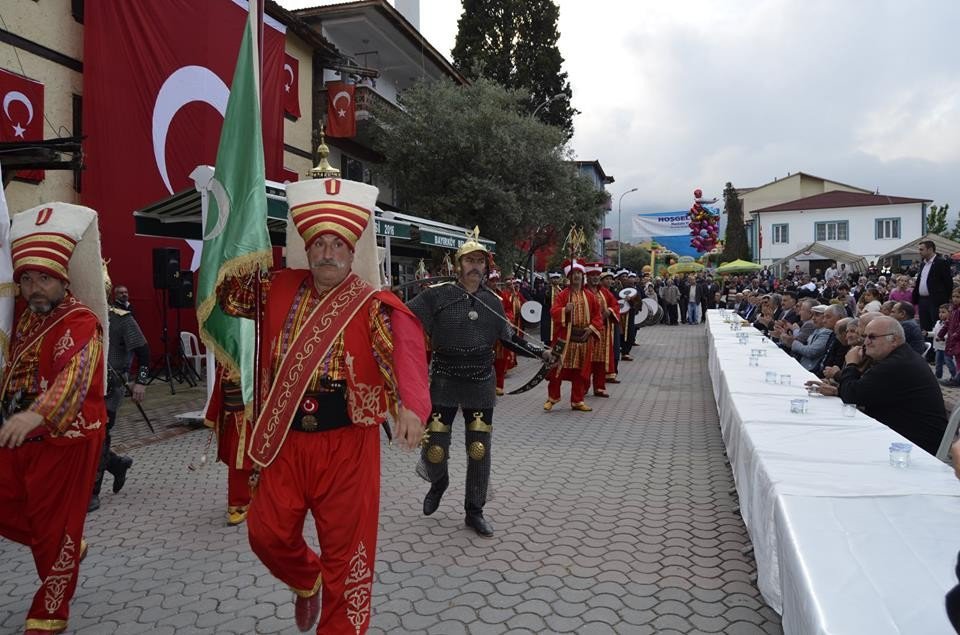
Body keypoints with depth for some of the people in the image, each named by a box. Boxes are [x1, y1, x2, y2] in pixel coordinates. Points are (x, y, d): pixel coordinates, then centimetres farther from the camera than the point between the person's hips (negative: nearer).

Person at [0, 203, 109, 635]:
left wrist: (36, 416, -52)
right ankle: (68, 552, 41)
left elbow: (74, 375, -35)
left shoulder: (81, 321, -19)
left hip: (67, 439, -8)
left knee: (55, 527, 4)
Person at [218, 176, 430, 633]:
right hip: (285, 440, 5)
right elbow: (229, 298, 18)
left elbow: (405, 348, -28)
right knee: (267, 533, 14)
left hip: (346, 445, -4)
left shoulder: (373, 305, -11)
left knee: (347, 550, 6)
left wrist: (411, 406, -48)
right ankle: (306, 581, 46)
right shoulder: (281, 290, 5)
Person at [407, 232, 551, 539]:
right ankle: (438, 482, 38)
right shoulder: (437, 295, -6)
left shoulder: (493, 301, 6)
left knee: (479, 452, 6)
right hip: (444, 384, -2)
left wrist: (539, 352, 12)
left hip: (481, 386, 3)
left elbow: (510, 337, 17)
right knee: (434, 451, 1)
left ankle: (474, 511, 24)